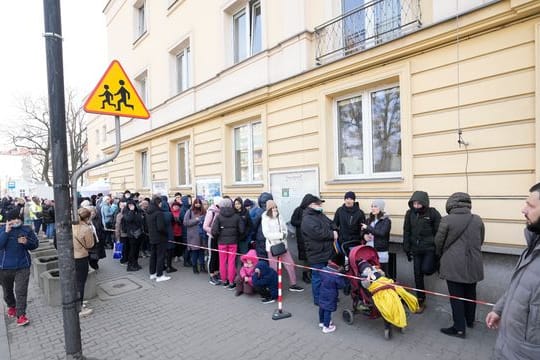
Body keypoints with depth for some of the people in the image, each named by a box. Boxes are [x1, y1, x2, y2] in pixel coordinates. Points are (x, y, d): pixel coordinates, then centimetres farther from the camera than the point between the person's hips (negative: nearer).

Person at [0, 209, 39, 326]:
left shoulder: (27, 230, -2)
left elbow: (35, 244, 4)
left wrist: (26, 242, -16)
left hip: (22, 266, -1)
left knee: (21, 291, -7)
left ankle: (21, 315, -2)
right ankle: (11, 306, 46)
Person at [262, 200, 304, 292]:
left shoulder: (279, 216, 6)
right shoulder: (265, 219, -9)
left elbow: (284, 229, 8)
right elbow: (266, 234, -17)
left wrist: (284, 235, -14)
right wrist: (281, 235, -19)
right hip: (272, 246, -5)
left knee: (291, 265, 8)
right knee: (274, 268, 4)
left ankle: (293, 284, 24)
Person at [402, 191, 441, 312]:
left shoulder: (433, 213, -10)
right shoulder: (409, 213, -1)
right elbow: (406, 232, 4)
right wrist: (407, 249, 3)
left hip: (430, 248, -3)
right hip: (416, 249, 3)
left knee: (426, 269, -16)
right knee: (417, 276, 7)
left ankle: (435, 264, 21)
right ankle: (421, 301, 23)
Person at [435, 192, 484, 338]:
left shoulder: (447, 220, -14)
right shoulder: (478, 220, -2)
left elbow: (438, 242, -4)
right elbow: (481, 241, 10)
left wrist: (441, 255, 17)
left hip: (453, 265, -5)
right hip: (473, 264, 5)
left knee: (456, 296, 4)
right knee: (470, 294, 21)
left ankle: (459, 328, 11)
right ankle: (470, 320, 39)